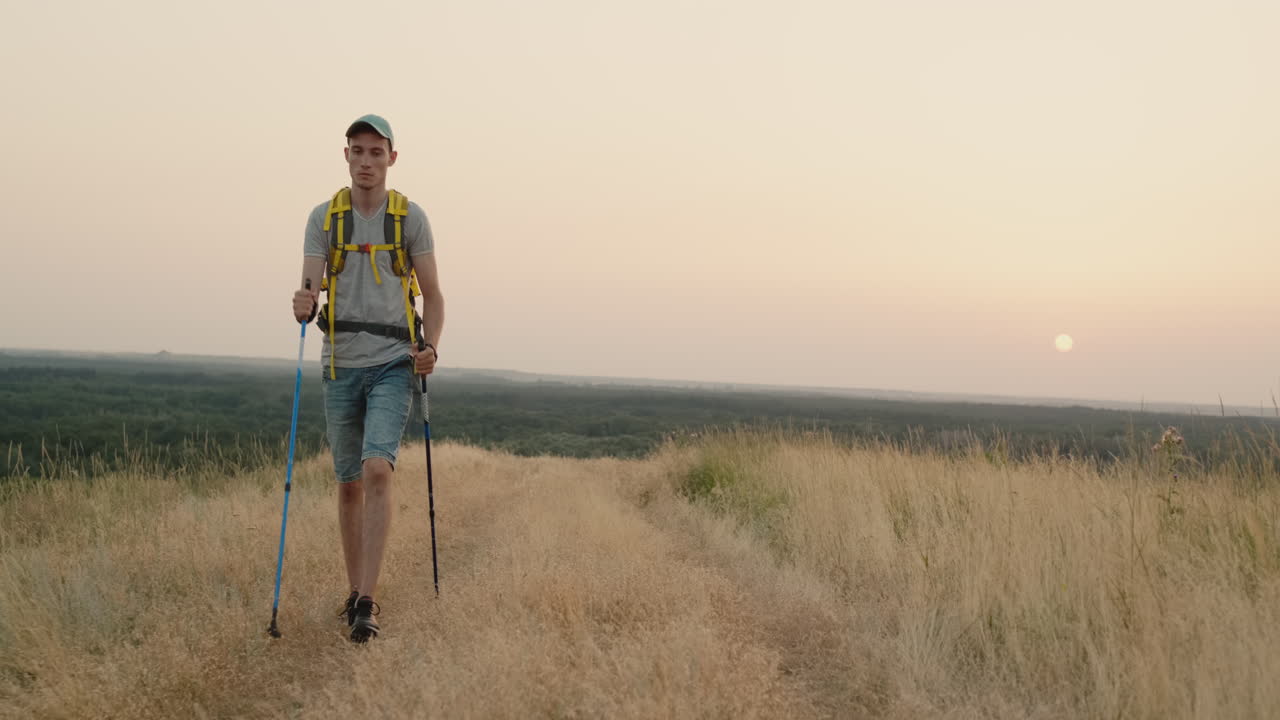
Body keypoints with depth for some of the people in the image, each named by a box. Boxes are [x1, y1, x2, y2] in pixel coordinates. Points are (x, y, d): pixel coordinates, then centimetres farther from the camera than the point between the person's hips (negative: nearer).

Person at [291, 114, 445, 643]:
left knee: (377, 470, -19)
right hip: (342, 364, 3)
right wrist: (305, 305, -26)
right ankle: (356, 592, 25)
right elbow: (310, 284, -2)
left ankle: (366, 604, -17)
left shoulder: (411, 218, 3)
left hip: (394, 364, -2)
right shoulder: (323, 217, 6)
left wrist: (430, 346, -13)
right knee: (349, 483, 9)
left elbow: (432, 294, 5)